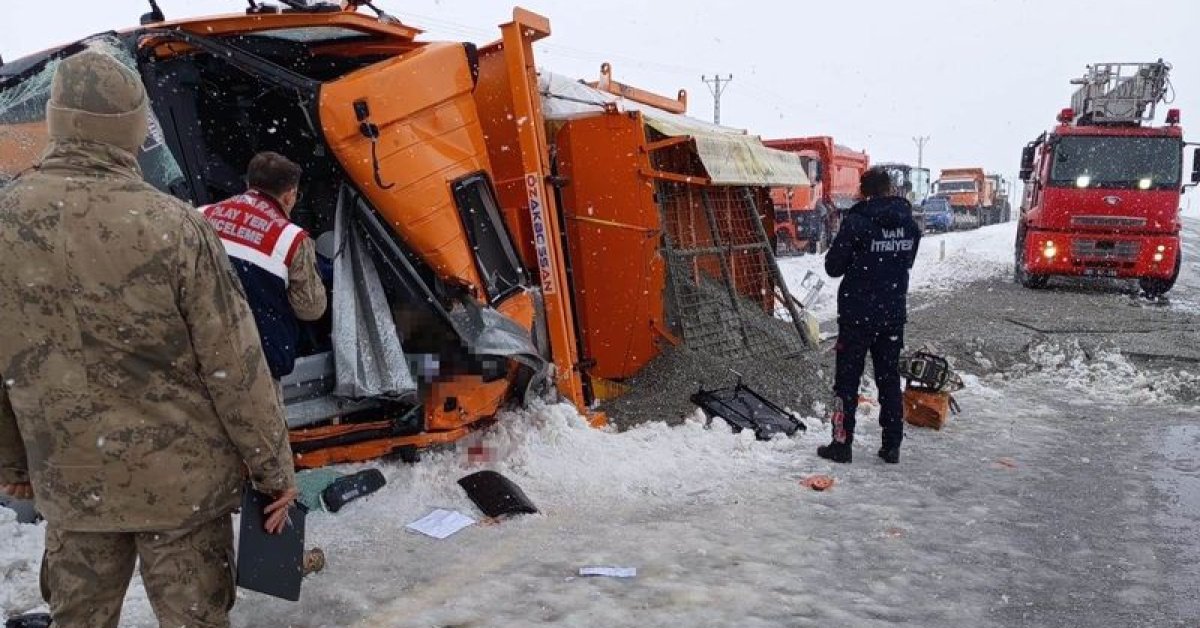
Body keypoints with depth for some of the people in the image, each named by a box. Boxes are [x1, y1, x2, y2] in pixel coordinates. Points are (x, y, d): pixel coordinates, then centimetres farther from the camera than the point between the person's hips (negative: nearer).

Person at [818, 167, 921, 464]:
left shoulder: (857, 222, -15)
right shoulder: (909, 224, 3)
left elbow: (833, 267, -10)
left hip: (858, 315, -5)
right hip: (894, 314, 5)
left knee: (847, 380, 4)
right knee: (889, 379, 12)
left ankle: (841, 443, 6)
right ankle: (892, 445, 16)